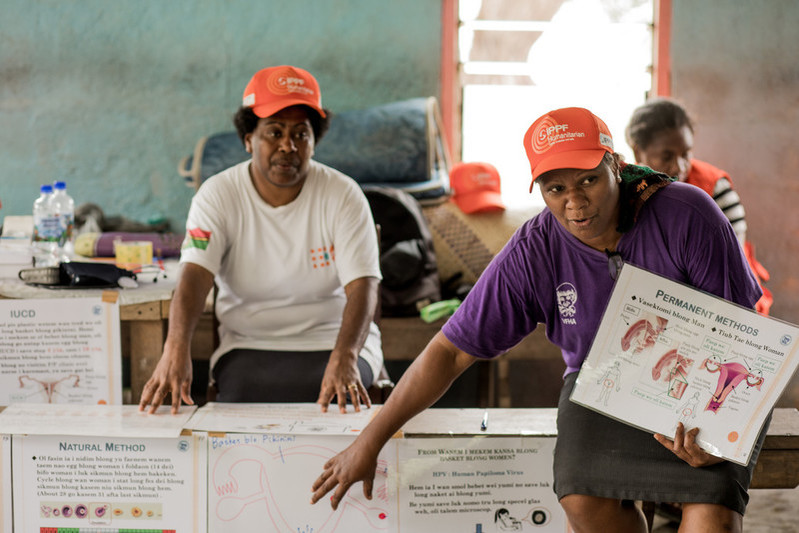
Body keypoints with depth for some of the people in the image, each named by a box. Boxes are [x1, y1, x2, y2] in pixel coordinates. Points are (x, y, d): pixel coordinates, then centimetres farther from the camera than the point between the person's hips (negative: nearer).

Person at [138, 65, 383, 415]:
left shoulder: (344, 196, -5)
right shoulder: (217, 195, -3)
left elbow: (362, 287, -15)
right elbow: (194, 275, -17)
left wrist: (344, 358, -35)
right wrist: (176, 349, -38)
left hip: (331, 341, 0)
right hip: (248, 344, 1)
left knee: (334, 398, -30)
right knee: (242, 394, -30)